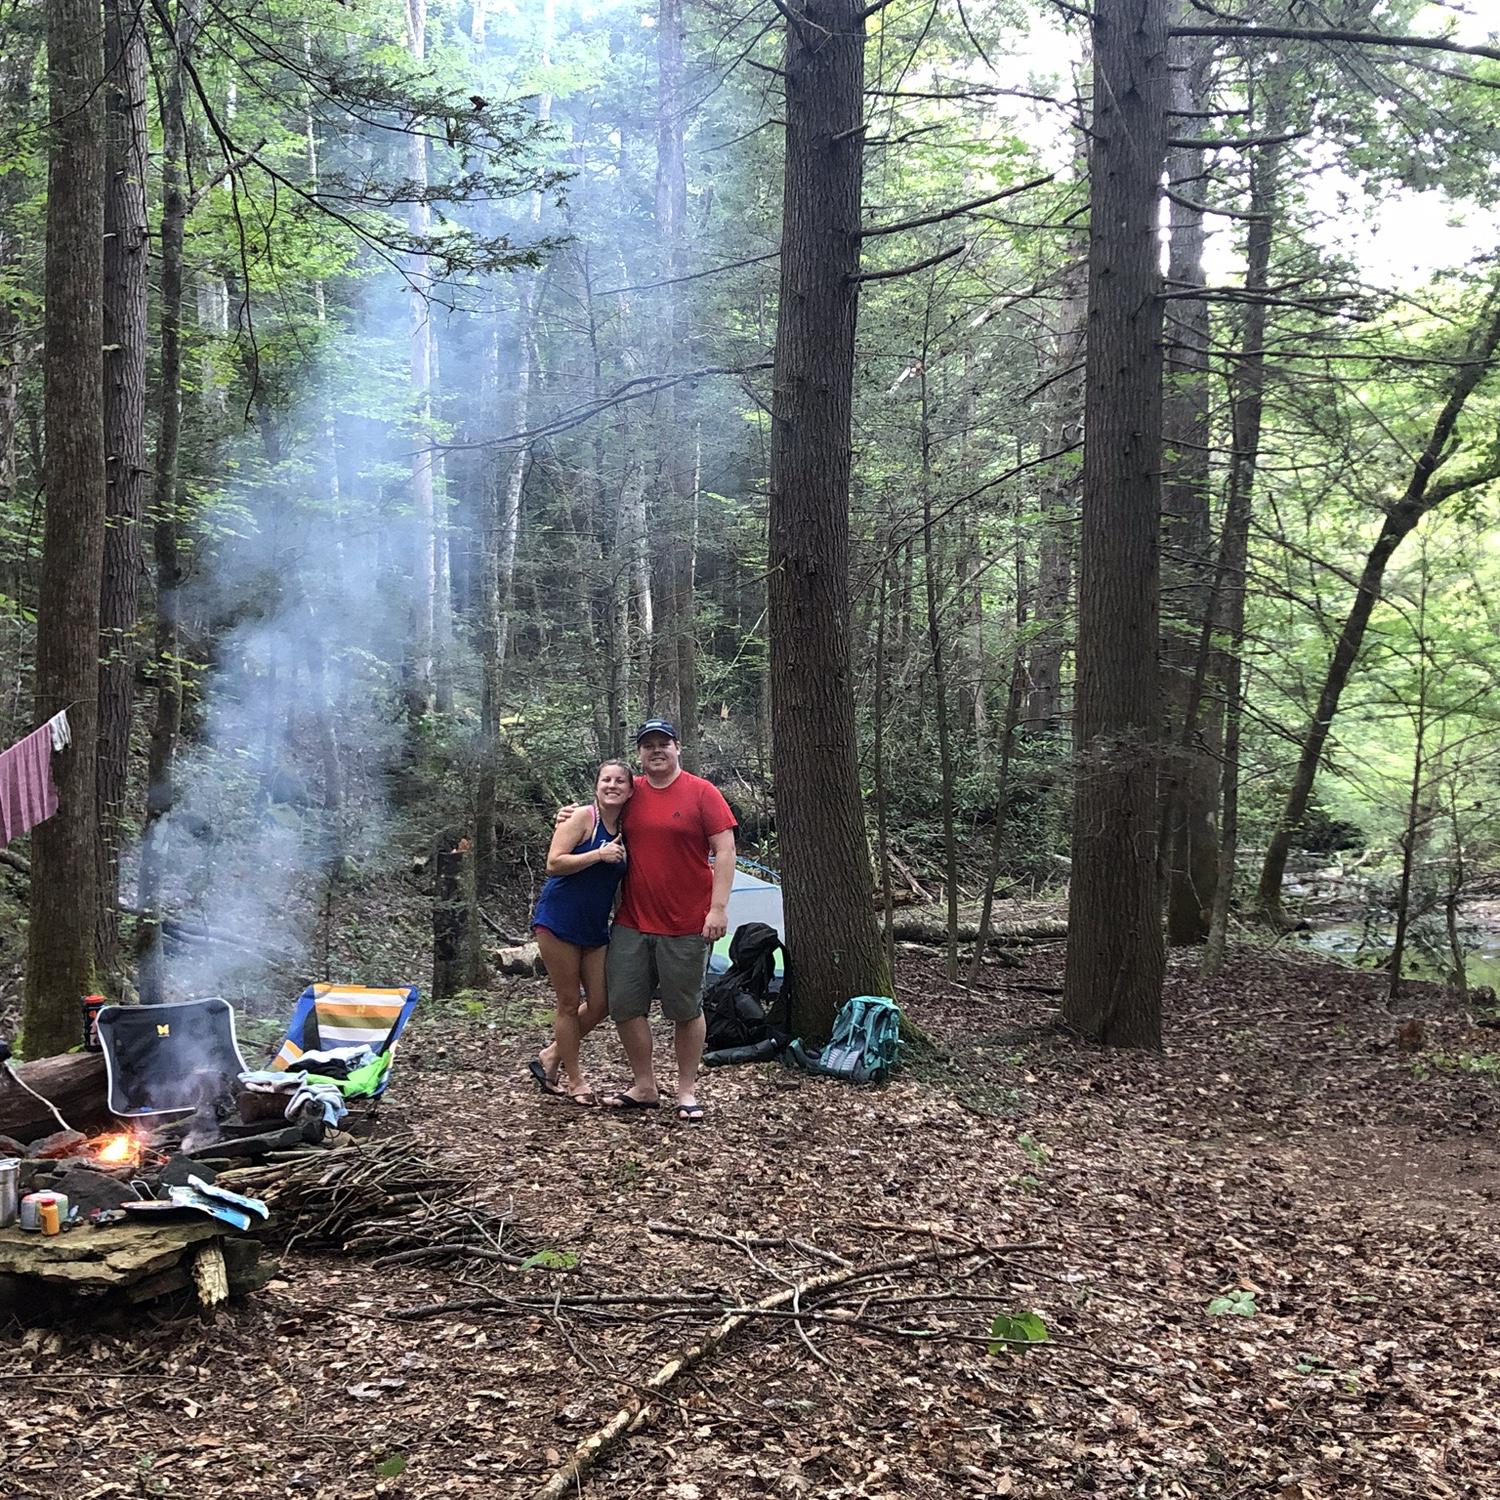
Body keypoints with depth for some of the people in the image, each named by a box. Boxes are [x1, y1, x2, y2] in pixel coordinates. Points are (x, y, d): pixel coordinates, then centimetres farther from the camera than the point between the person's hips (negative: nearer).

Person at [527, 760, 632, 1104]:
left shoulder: (624, 829, 7)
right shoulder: (583, 817, -12)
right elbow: (553, 864, -19)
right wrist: (598, 854, -25)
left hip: (594, 927, 7)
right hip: (559, 919, -7)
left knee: (601, 1003, 6)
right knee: (569, 1003, 1)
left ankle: (550, 1060, 25)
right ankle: (574, 1079, 16)